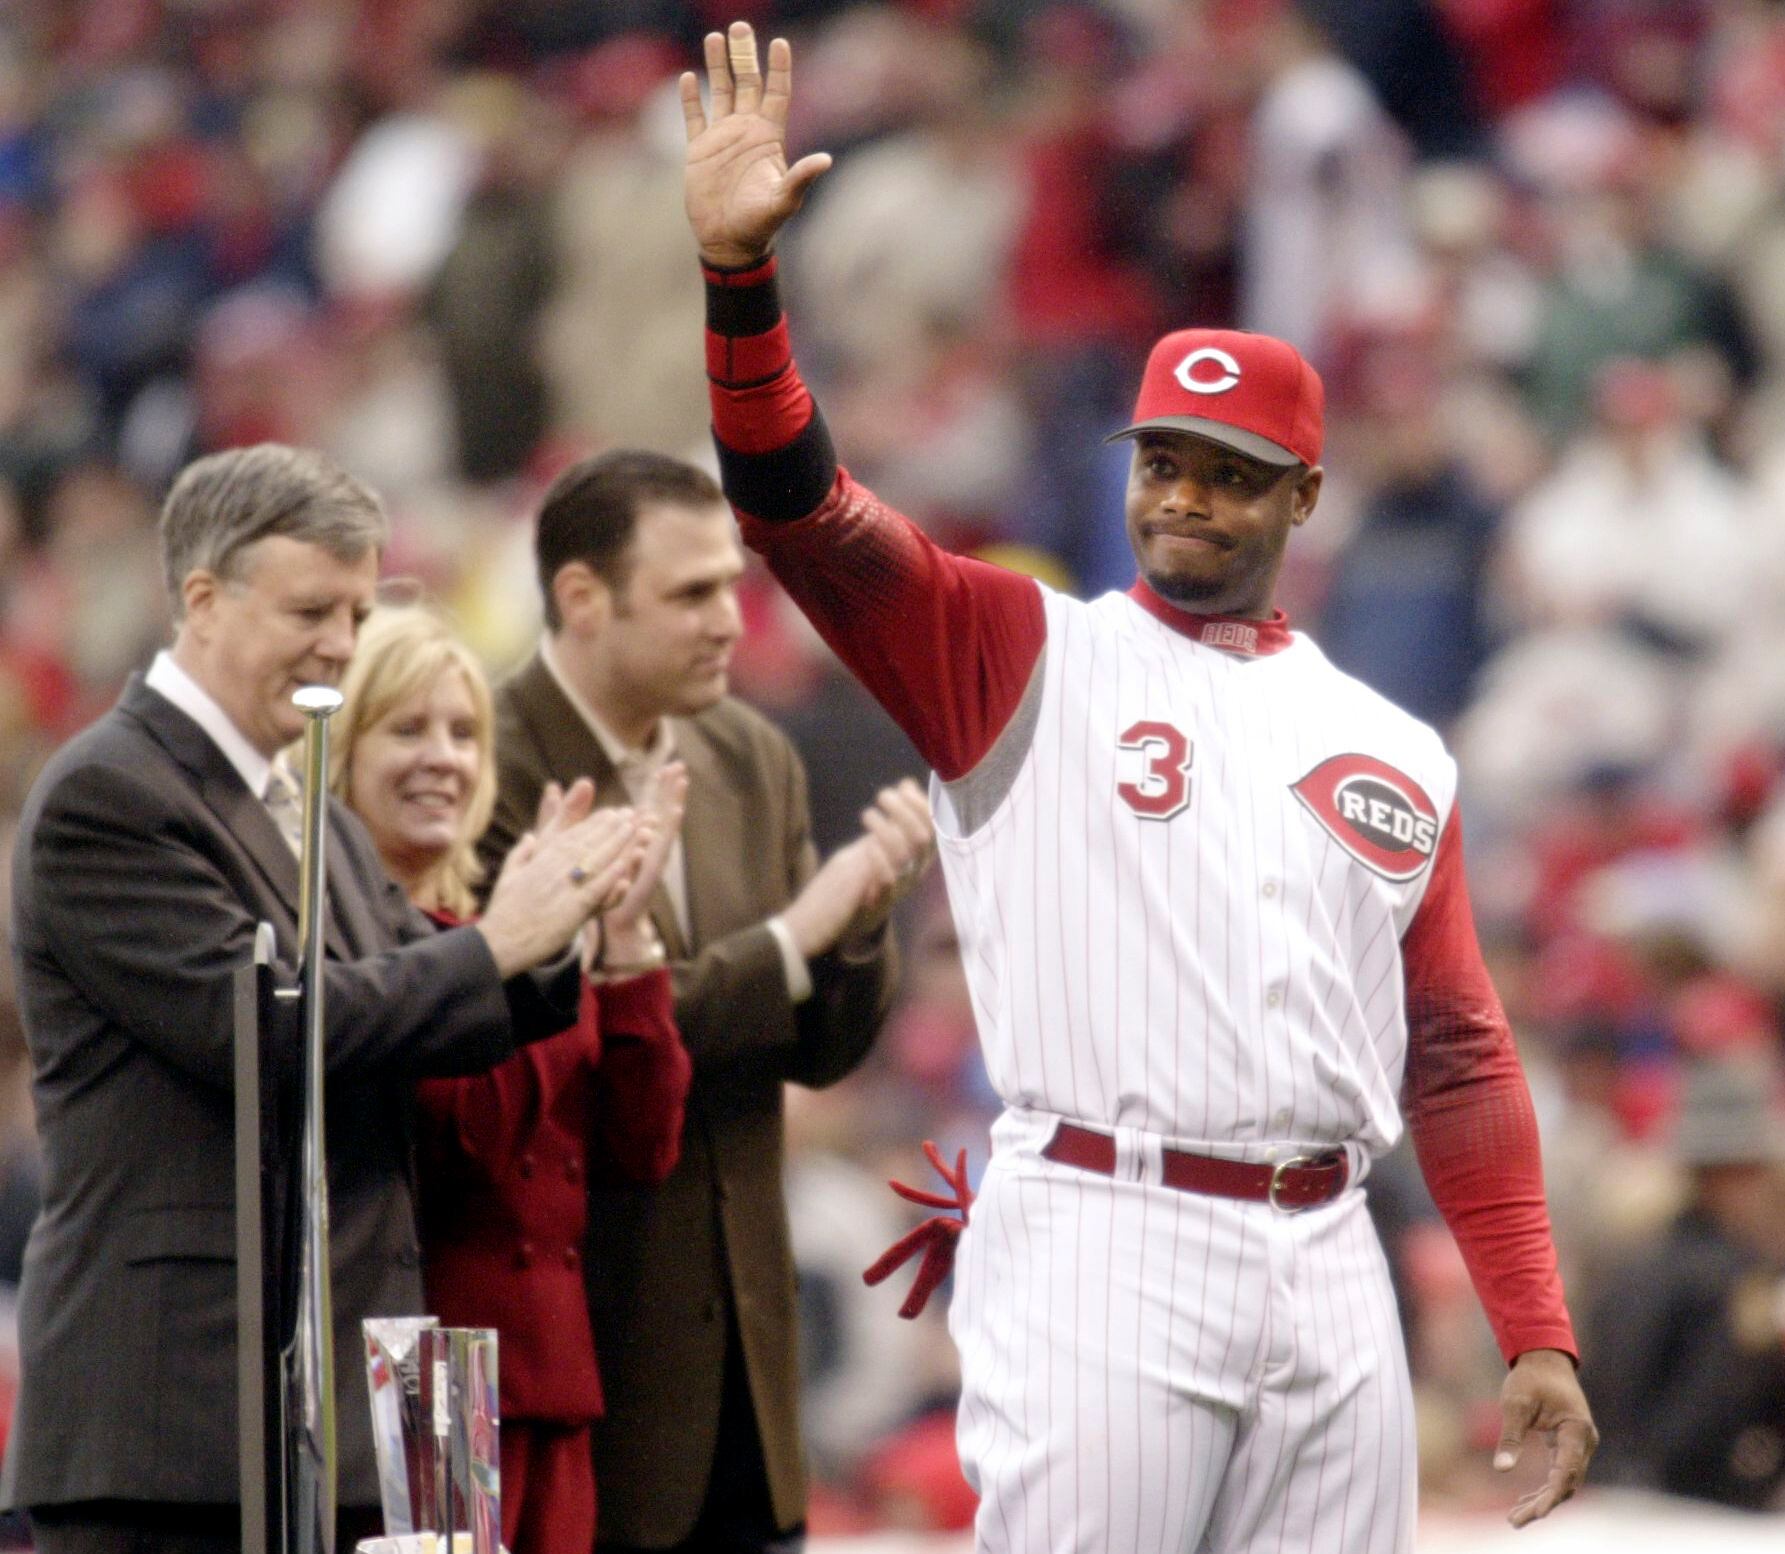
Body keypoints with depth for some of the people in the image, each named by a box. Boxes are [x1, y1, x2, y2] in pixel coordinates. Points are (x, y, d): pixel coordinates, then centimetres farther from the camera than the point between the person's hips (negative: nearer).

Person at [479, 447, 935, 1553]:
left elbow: (820, 1050, 12)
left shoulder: (754, 760, 10)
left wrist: (861, 920, -8)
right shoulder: (490, 772, -13)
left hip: (741, 1331, 7)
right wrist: (790, 939, -18)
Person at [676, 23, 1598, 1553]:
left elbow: (1459, 1060, 16)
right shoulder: (1024, 659, 8)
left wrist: (1538, 1338, 7)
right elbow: (801, 506, -5)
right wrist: (738, 272, -20)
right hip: (1102, 1255, -4)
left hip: (1327, 1264, 4)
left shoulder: (1394, 750, 18)